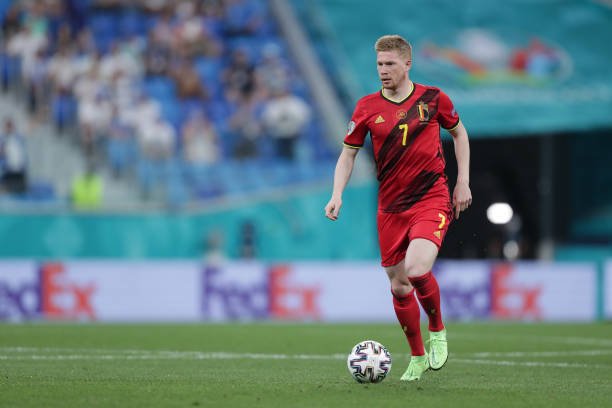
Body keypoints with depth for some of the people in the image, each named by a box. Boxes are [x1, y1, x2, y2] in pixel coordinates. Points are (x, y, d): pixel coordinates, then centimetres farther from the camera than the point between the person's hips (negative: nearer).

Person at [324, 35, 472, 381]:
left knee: (416, 270, -25)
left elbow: (459, 133, 14)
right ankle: (418, 357, 26)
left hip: (432, 200, -3)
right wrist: (337, 195, -6)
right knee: (399, 287, 6)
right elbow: (348, 154, 9)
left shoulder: (432, 99, -2)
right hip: (390, 207, 3)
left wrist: (463, 182, 8)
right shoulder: (367, 108, 1)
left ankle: (438, 331, 3)